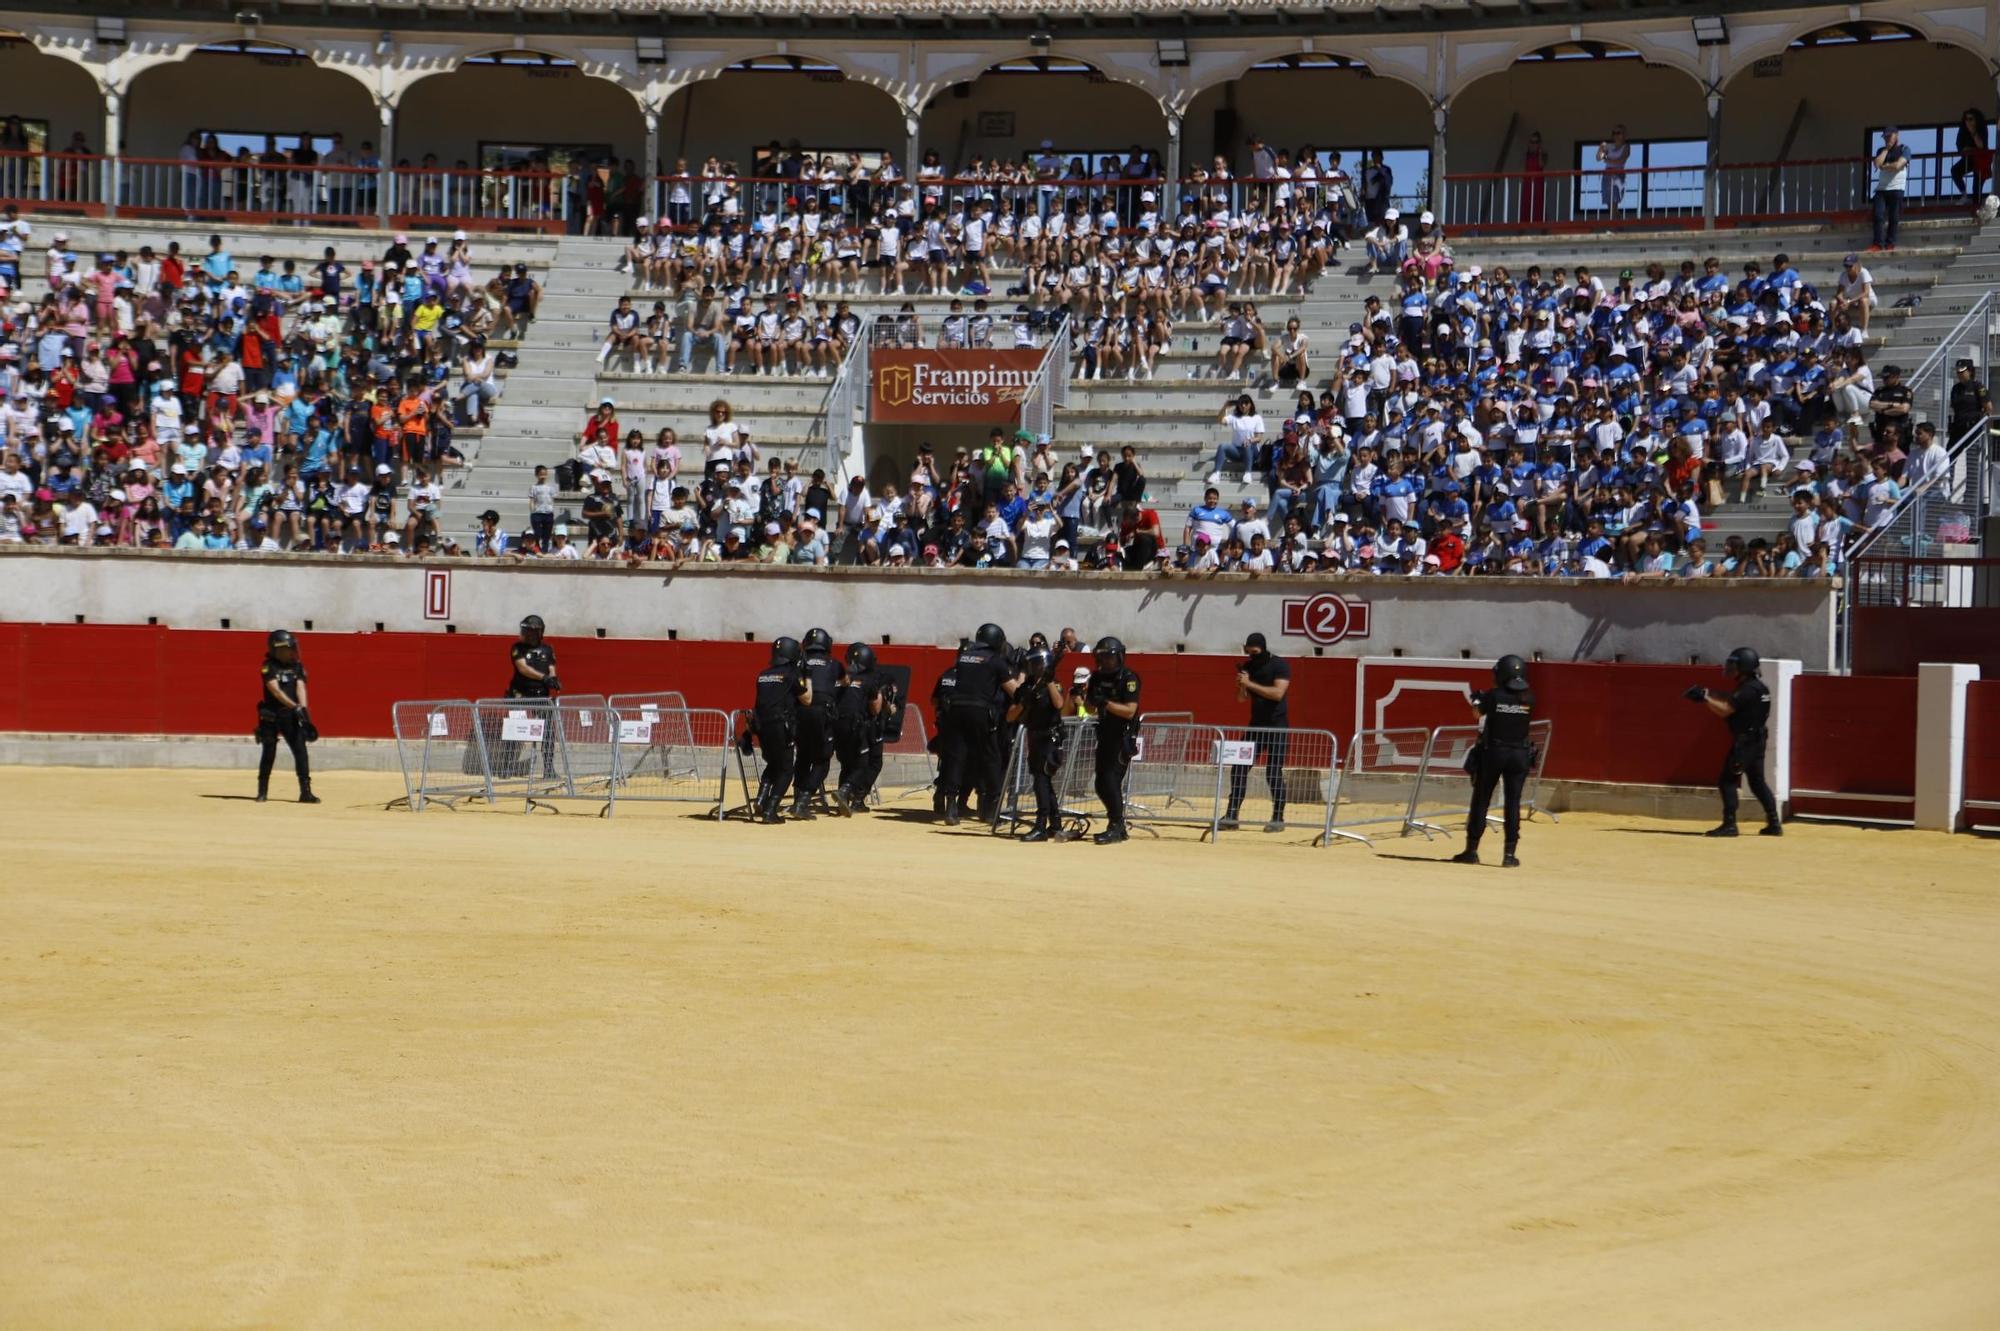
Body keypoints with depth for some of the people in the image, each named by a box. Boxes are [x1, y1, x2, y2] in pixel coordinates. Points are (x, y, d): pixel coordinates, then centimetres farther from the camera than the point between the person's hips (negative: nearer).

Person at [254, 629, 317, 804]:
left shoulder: (298, 666, 7)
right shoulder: (269, 666, -5)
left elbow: (300, 688, -5)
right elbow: (275, 690, -16)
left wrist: (303, 709, -22)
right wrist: (295, 706, -26)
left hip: (291, 716, 3)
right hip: (271, 715, -2)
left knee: (300, 751, -7)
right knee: (268, 753, 2)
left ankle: (305, 791, -8)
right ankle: (262, 791, 15)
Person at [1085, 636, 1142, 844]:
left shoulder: (1128, 678, -11)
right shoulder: (1097, 677, 8)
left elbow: (1130, 711, -19)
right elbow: (1092, 709, 11)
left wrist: (1106, 703, -28)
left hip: (1123, 737, -8)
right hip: (1105, 735, 8)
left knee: (1111, 781, -13)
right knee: (1101, 785, 8)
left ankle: (1115, 828, -5)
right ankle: (1119, 828, 19)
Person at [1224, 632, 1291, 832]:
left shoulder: (1280, 666, -10)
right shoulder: (1248, 666, 6)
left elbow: (1278, 693, -23)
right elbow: (1241, 698, 7)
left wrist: (1250, 684, -25)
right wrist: (1241, 685, -15)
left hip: (1277, 727, -6)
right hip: (1256, 725, 6)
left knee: (1274, 773, -6)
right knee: (1239, 768, 0)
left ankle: (1278, 819, 3)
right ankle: (1232, 815, 5)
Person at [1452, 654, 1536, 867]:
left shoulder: (1493, 696, -10)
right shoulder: (1528, 699, -2)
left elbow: (1478, 712, 7)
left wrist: (1477, 699, 29)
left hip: (1493, 753, -2)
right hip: (1520, 754, 2)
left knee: (1480, 801, 7)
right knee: (1513, 803, 5)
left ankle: (1471, 850, 9)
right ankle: (1510, 853, 3)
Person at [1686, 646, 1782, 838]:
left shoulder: (1748, 690, -17)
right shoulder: (1758, 687, 14)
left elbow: (1725, 710, -23)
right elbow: (1729, 700, 17)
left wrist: (1704, 697, -21)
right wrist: (1706, 693, 7)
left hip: (1744, 741, -10)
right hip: (1756, 741, 10)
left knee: (1728, 781, -7)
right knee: (1758, 782, 15)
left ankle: (1729, 824, -11)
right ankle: (1774, 823, 15)